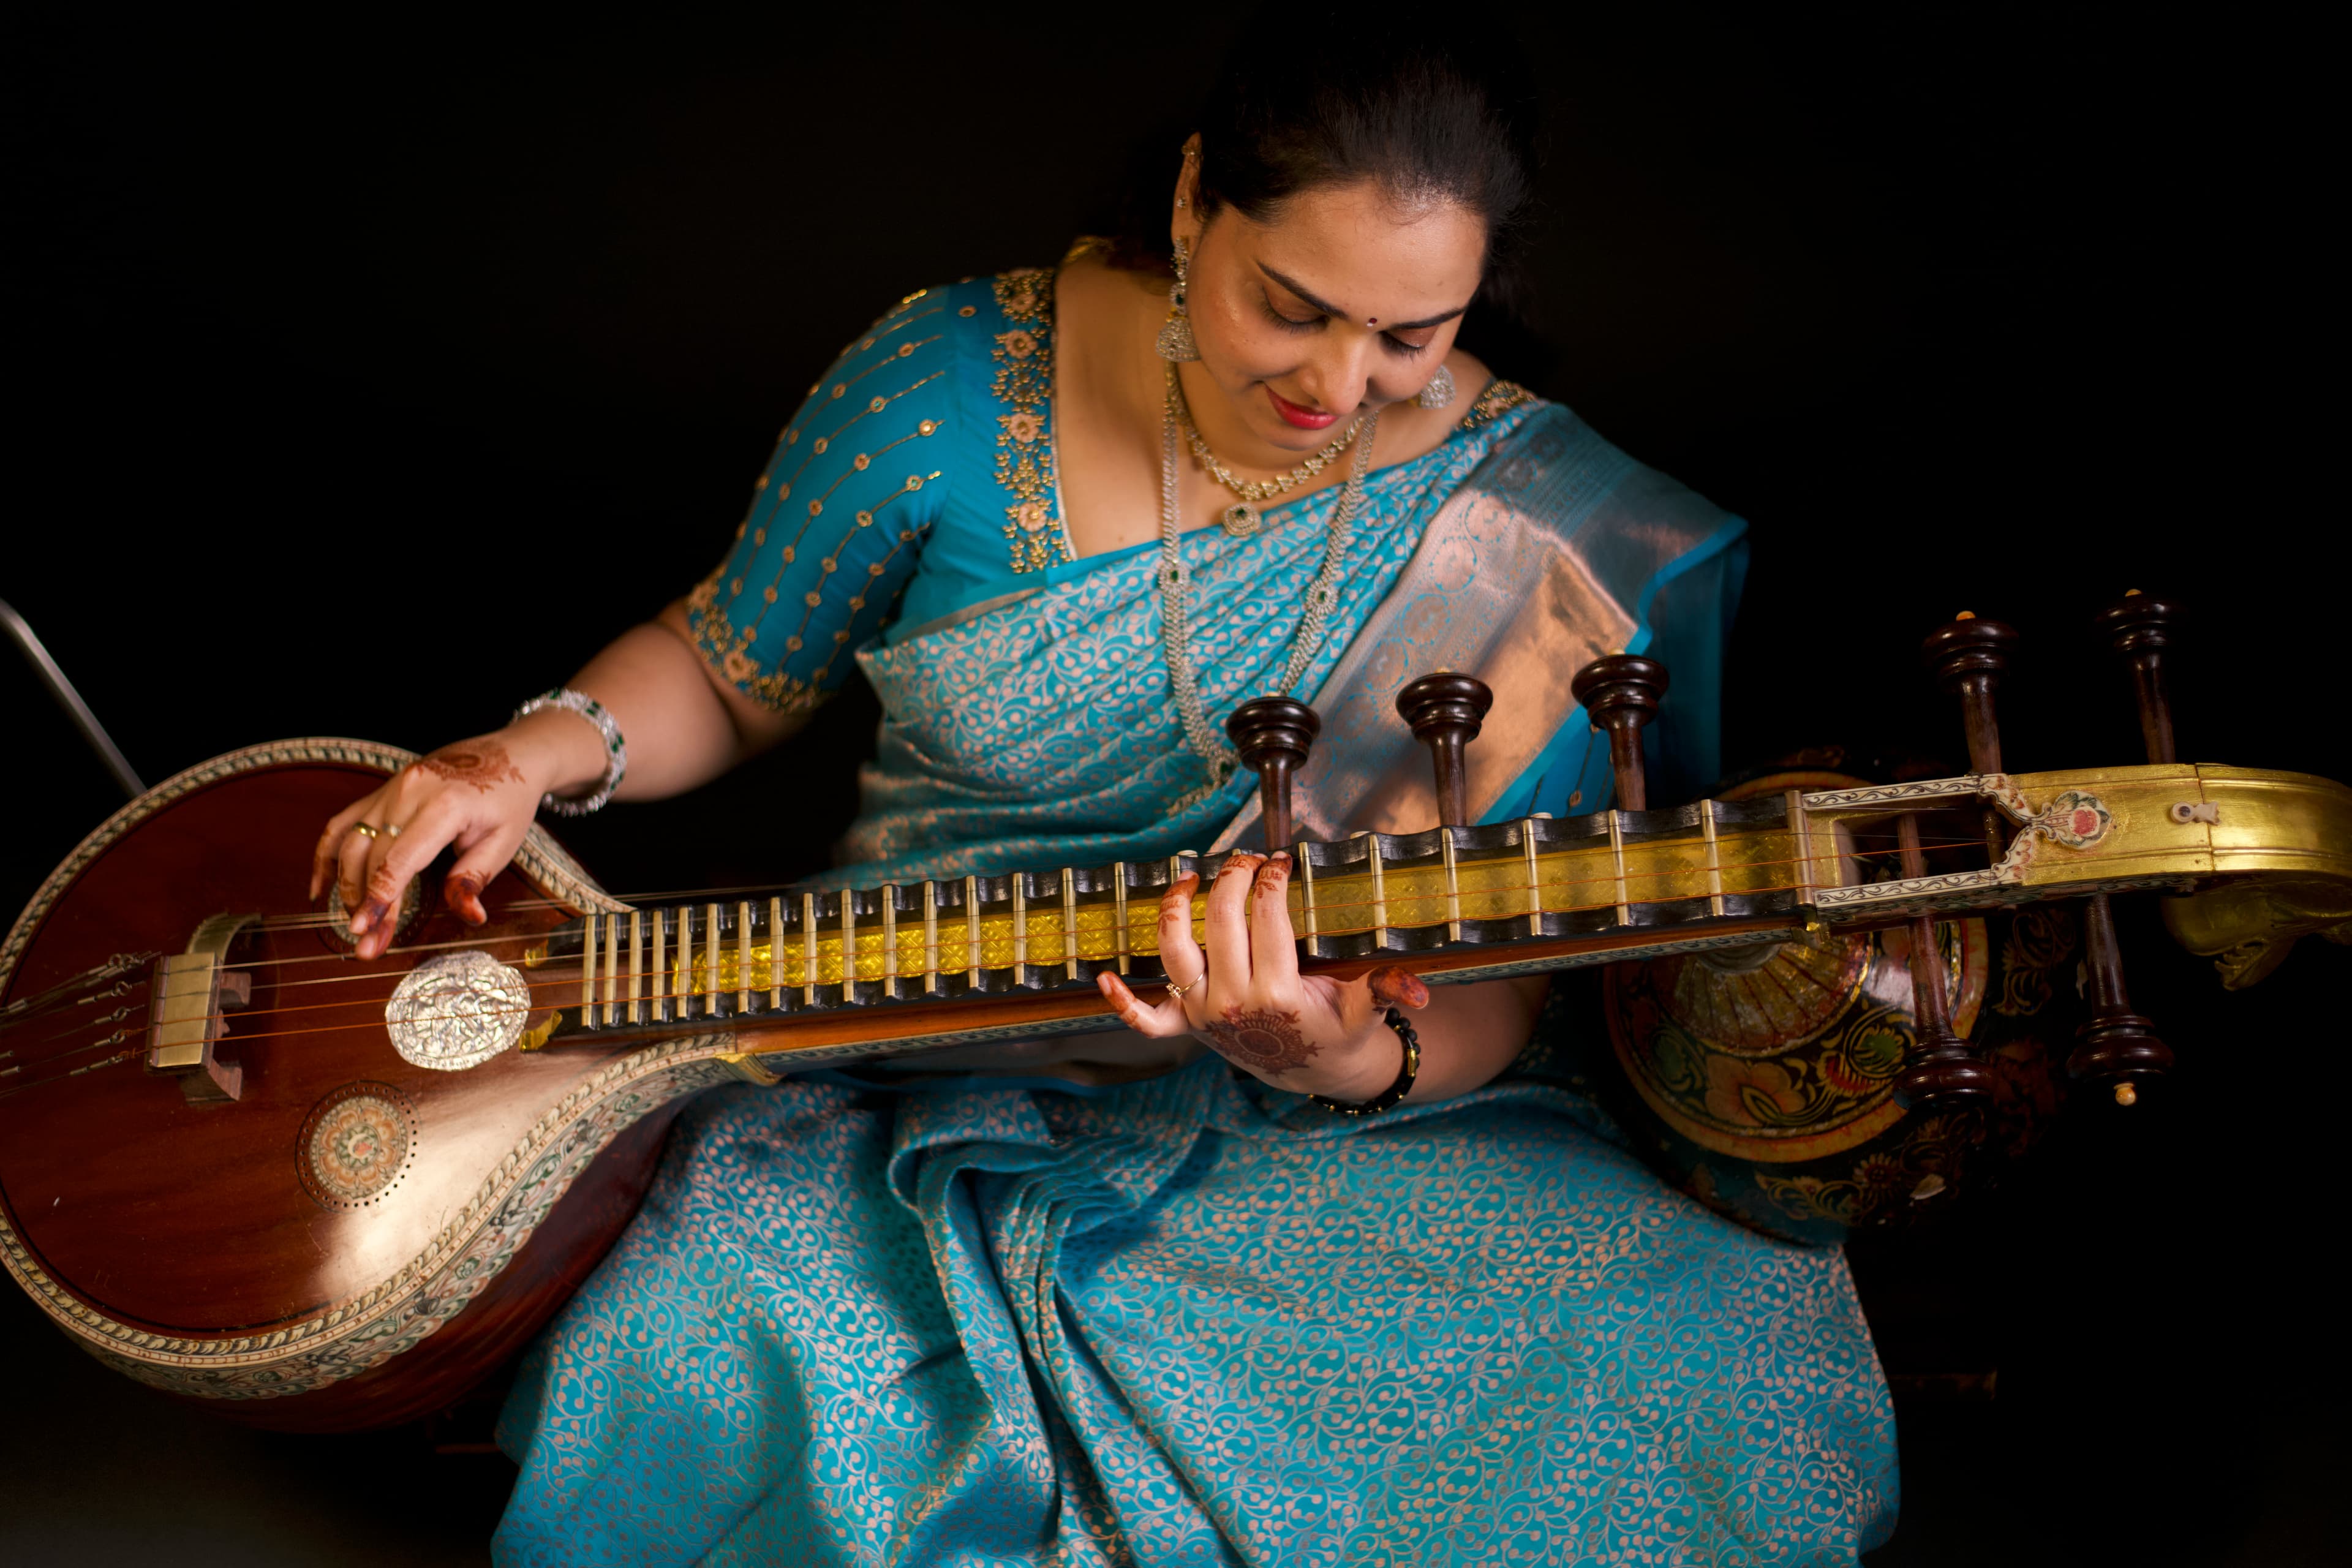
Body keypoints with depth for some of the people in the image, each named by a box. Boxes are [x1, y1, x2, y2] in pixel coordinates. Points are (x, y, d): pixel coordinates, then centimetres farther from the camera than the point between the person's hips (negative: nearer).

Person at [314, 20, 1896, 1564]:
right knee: (730, 1382, -31)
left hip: (1317, 1139, 1)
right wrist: (544, 749, -11)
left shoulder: (1541, 524, -8)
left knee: (1726, 1369, -24)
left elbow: (1492, 993, -8)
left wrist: (1354, 1061, -31)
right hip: (927, 1091, 0)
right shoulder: (950, 384, -6)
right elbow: (729, 669, 9)